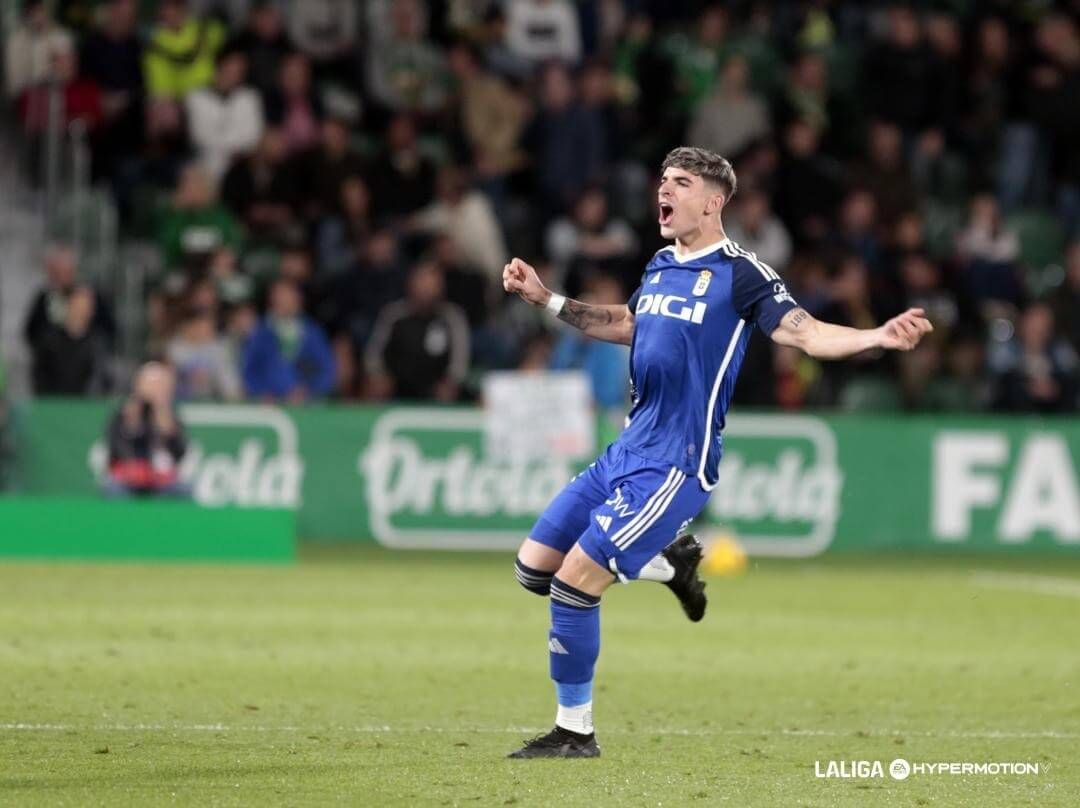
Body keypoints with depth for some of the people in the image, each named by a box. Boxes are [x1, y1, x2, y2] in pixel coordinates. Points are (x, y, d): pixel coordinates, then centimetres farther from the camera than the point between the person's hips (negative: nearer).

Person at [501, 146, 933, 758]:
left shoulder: (740, 274, -10)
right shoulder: (660, 268, 12)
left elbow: (805, 333, -17)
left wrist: (879, 337, -33)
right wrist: (544, 298, 30)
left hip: (674, 466, -8)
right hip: (627, 451, 8)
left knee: (574, 582, -14)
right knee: (534, 568, 7)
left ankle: (576, 732, 2)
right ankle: (670, 563, 23)